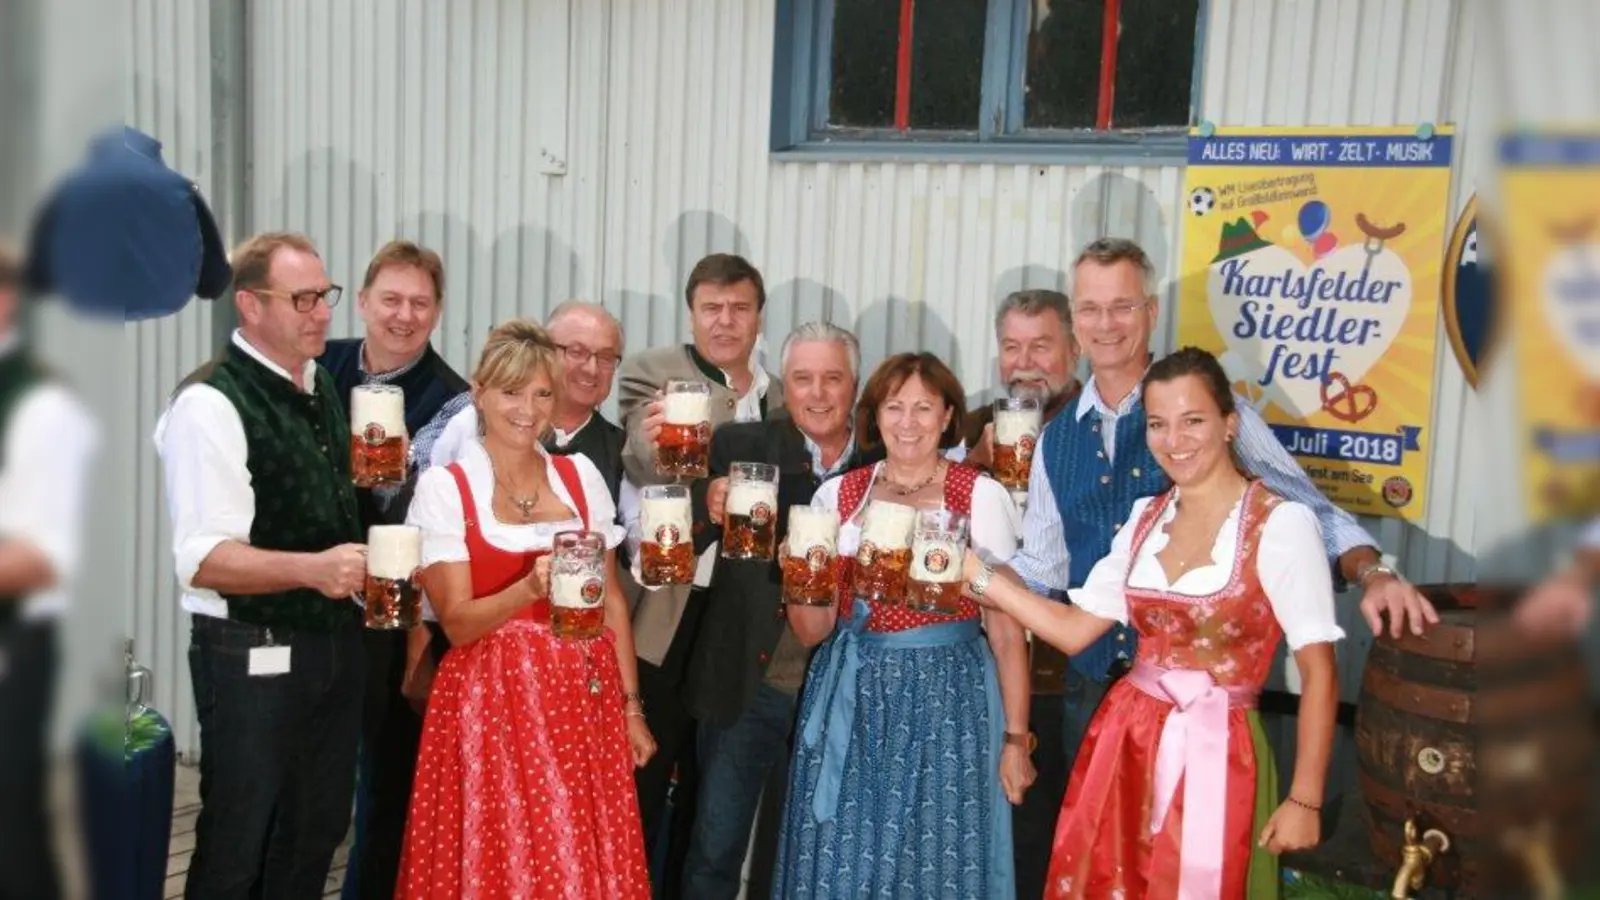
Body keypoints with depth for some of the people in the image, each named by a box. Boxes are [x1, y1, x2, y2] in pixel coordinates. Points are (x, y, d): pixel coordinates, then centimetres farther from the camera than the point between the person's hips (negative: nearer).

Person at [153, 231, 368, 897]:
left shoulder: (324, 388, 10)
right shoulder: (210, 404, -16)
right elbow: (202, 560, -23)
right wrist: (312, 568, -37)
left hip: (335, 646, 7)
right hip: (254, 659, -7)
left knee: (318, 833, 18)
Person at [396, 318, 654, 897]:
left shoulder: (581, 476, 5)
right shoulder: (443, 487, -5)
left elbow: (611, 600, 9)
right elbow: (457, 622, -9)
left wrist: (631, 706, 6)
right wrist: (531, 589, -26)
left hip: (583, 698, 3)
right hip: (491, 703, -3)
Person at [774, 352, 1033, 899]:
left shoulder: (982, 496, -3)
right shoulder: (838, 494, 5)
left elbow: (1006, 628, -1)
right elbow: (812, 632, 8)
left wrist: (1015, 737, -2)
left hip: (947, 700, -2)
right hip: (851, 701, 3)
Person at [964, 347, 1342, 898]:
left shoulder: (1281, 524, -12)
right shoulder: (1146, 517, 6)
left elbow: (1318, 673, -11)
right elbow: (1074, 629, 5)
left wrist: (1305, 799, -12)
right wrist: (977, 573, -1)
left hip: (1215, 755, -5)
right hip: (1125, 743, 5)